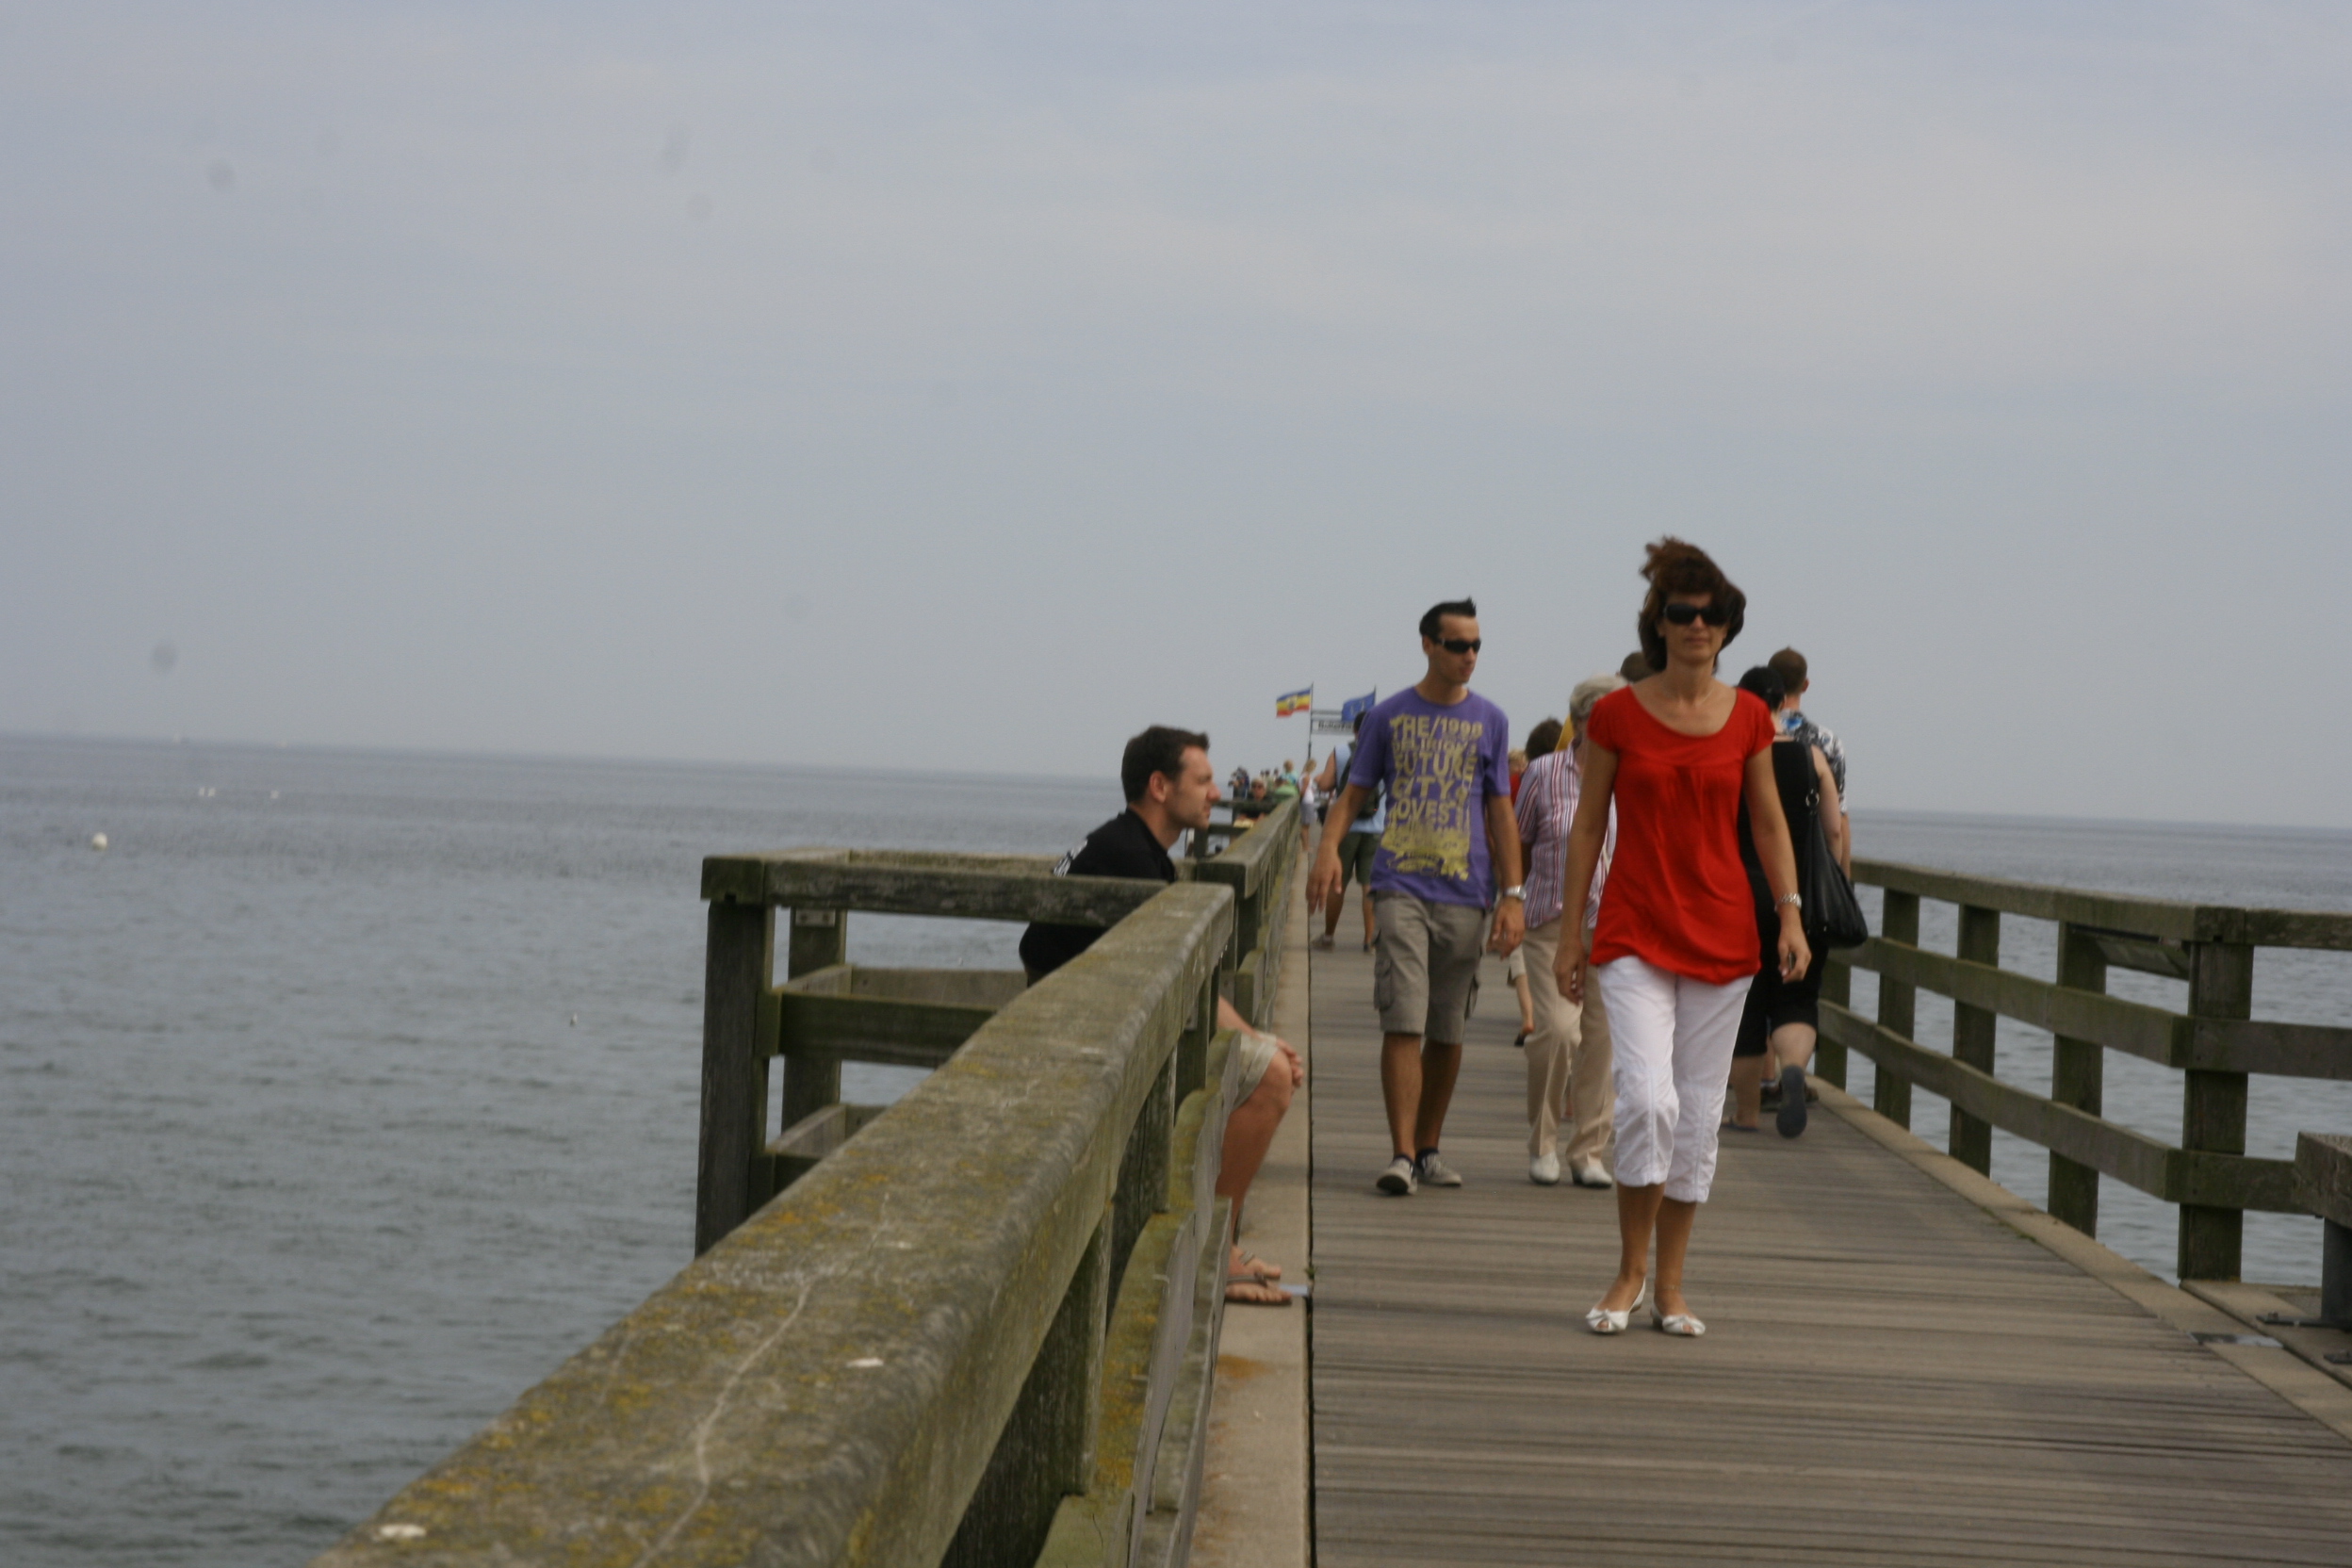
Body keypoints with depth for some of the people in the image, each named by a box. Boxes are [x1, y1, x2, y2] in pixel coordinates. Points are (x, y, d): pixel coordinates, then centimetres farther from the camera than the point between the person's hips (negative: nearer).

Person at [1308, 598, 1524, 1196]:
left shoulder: (1490, 721, 9)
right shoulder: (1389, 716, 6)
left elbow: (1500, 814, 10)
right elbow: (1355, 791, 10)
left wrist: (1512, 895, 3)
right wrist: (1329, 843, -11)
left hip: (1465, 894, 2)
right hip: (1401, 887, -2)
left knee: (1447, 1032, 7)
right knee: (1404, 1022, -12)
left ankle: (1428, 1147, 20)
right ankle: (1402, 1154, -15)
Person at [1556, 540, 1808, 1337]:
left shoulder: (1748, 718, 5)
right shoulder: (1615, 715, -1)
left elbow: (1769, 824, 11)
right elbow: (1587, 825, 4)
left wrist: (1791, 915, 0)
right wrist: (1570, 933, 3)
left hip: (1722, 934, 2)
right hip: (1634, 933, -2)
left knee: (1699, 1114, 5)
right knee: (1648, 1098, -17)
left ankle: (1669, 1286, 16)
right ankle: (1629, 1274, 1)